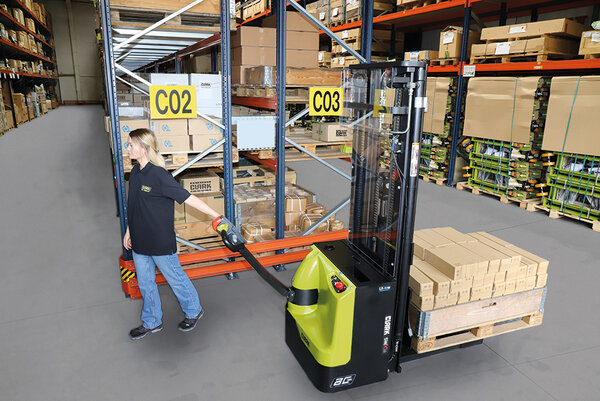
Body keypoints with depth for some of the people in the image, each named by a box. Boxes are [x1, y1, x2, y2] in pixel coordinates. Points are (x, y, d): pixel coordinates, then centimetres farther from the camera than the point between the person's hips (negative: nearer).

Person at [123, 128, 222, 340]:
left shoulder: (159, 175, -21)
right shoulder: (135, 173, 4)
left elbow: (188, 198, -23)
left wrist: (216, 215, -26)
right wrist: (129, 231, 19)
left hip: (160, 242, -8)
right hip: (139, 241, 8)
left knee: (175, 277, 10)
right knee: (145, 283, 18)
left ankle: (194, 311, 34)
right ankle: (152, 322, 36)